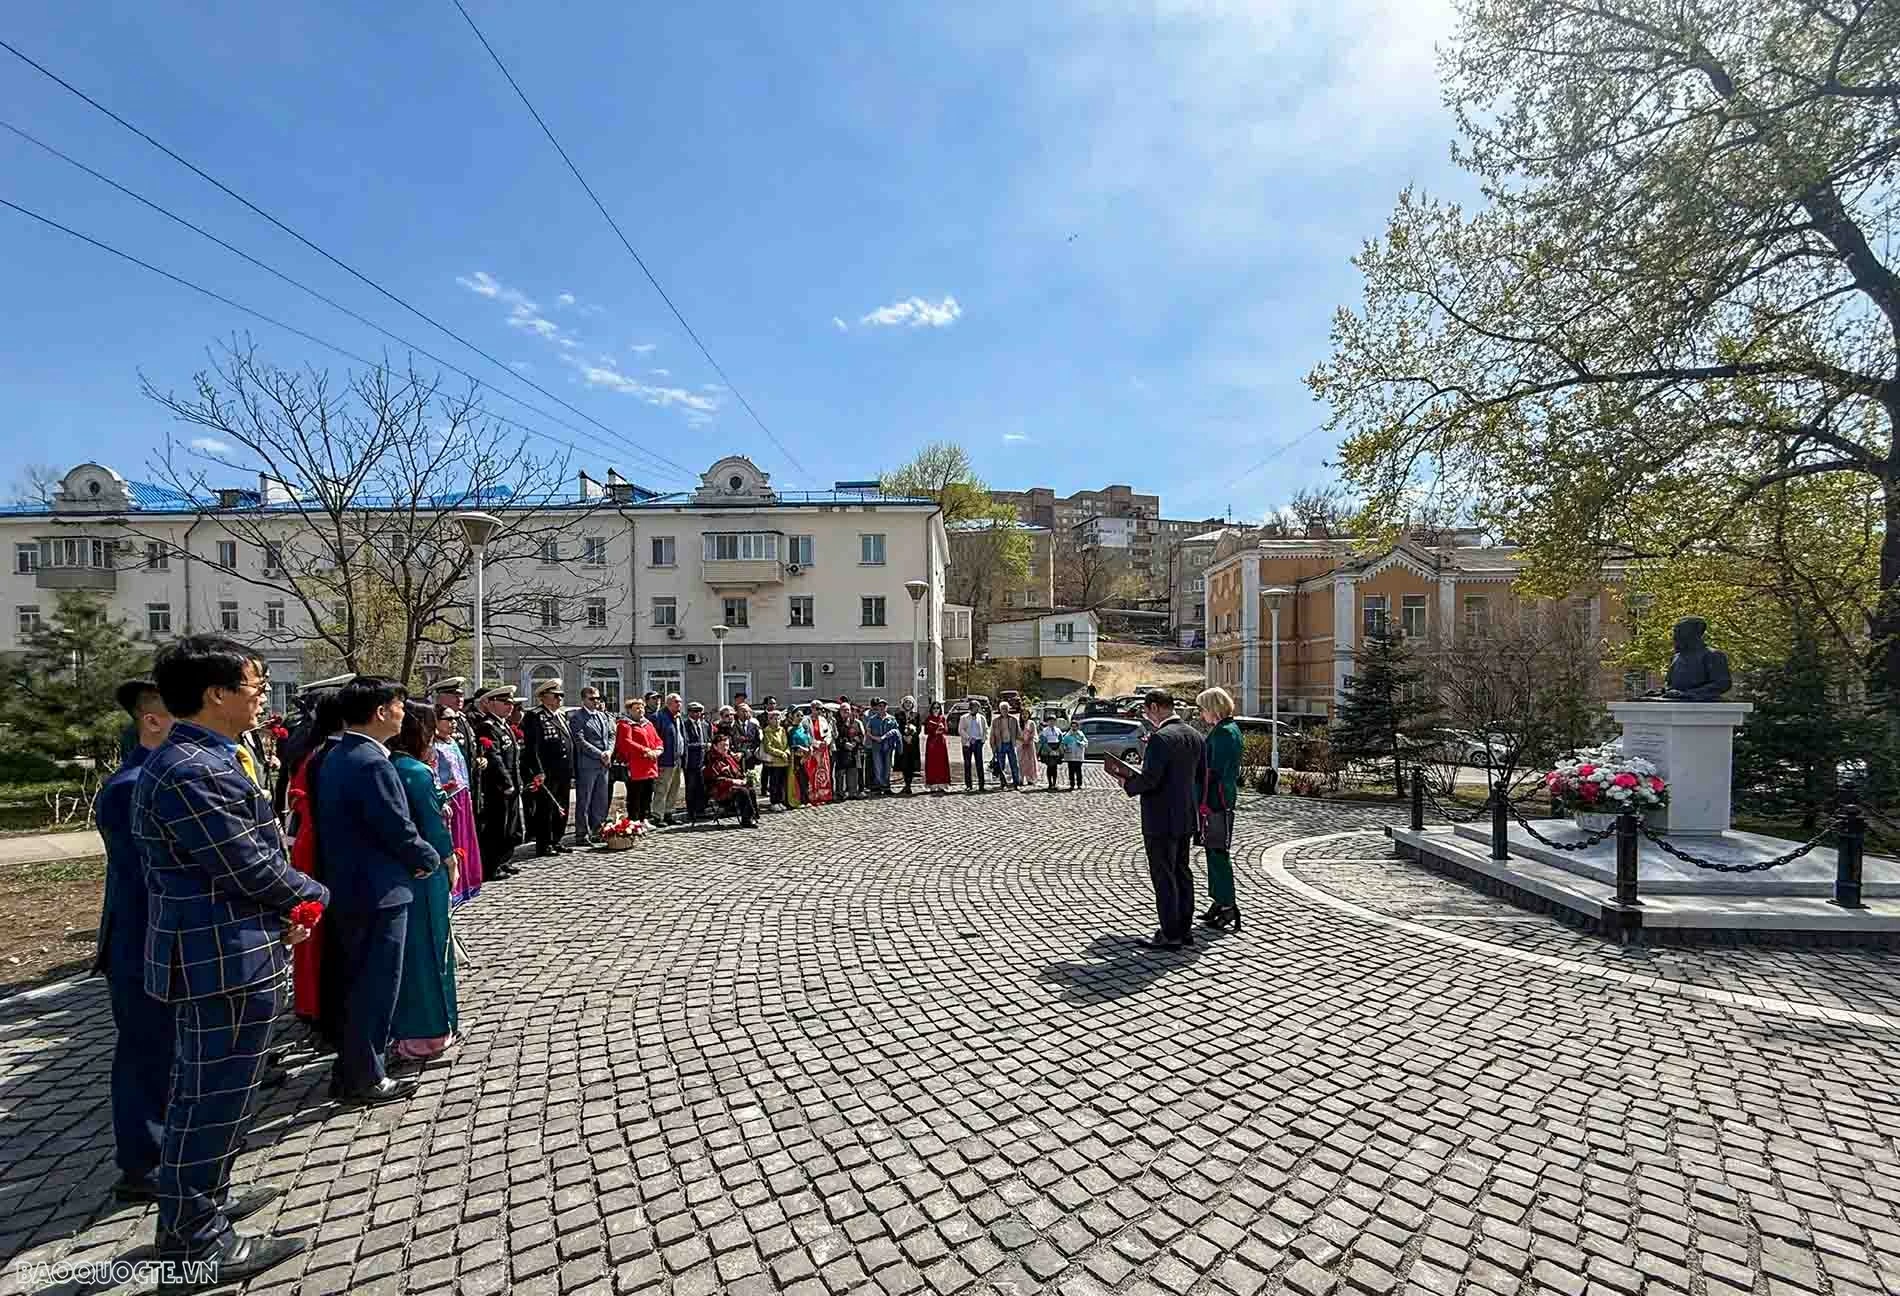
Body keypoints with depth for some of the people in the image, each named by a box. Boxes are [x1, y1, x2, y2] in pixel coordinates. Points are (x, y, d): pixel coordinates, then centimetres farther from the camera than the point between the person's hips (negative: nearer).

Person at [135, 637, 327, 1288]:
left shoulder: (195, 758, 8)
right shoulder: (193, 771, -25)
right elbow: (250, 868, -22)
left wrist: (279, 912, 8)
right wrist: (314, 895, -5)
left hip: (209, 952, 11)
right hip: (227, 960, -11)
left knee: (203, 1092, 24)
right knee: (213, 1099, 4)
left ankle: (202, 1203, 42)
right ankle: (192, 1245, 20)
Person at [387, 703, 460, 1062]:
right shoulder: (418, 772, -19)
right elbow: (435, 826, -15)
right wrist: (451, 863, -5)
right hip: (425, 872, -8)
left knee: (402, 946, 17)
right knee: (427, 946, 5)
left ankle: (402, 1029, 30)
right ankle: (427, 1033, 17)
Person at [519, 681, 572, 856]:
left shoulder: (561, 716, 17)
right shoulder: (534, 716, -9)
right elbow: (531, 746, -16)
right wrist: (538, 771, -21)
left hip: (563, 773, 8)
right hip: (546, 774, -8)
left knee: (561, 809, 14)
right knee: (545, 809, -1)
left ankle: (557, 841, 25)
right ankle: (544, 845, 8)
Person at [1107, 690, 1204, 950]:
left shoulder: (1160, 738, -20)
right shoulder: (1194, 736, 7)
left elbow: (1149, 780, -25)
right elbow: (1196, 775, 13)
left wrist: (1127, 783, -6)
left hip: (1161, 820, -9)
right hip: (1185, 817, 9)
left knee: (1164, 877, 1)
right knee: (1182, 873, 17)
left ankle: (1170, 934, 8)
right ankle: (1184, 929, 26)